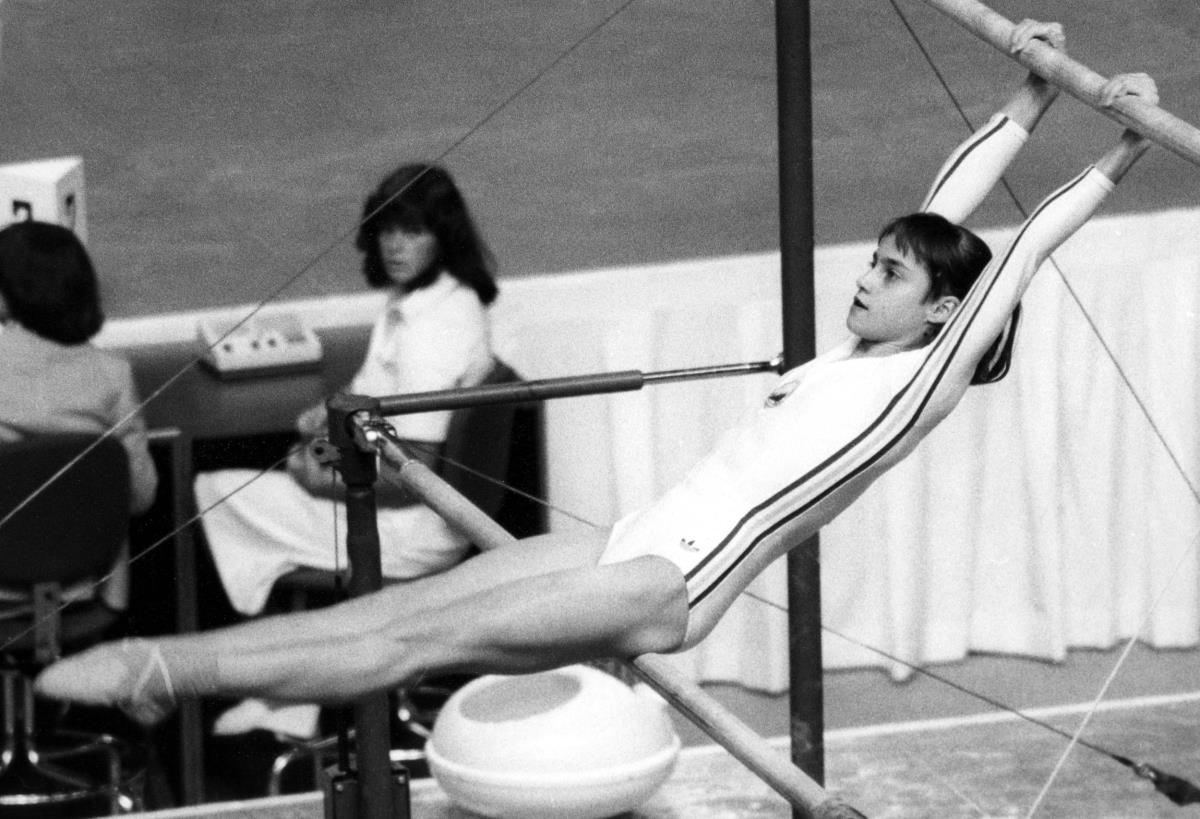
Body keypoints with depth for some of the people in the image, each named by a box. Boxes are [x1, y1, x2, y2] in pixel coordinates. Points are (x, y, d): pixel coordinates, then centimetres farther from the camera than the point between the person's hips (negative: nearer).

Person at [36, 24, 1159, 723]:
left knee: (426, 638, -14)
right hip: (633, 549, 8)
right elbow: (939, 218, 23)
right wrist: (1028, 100, 26)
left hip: (669, 589, -8)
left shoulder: (922, 379, -4)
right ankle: (160, 668, -10)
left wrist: (1114, 161, -5)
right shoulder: (856, 356, 19)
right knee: (412, 602, -3)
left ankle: (164, 674, -20)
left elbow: (1018, 252, -6)